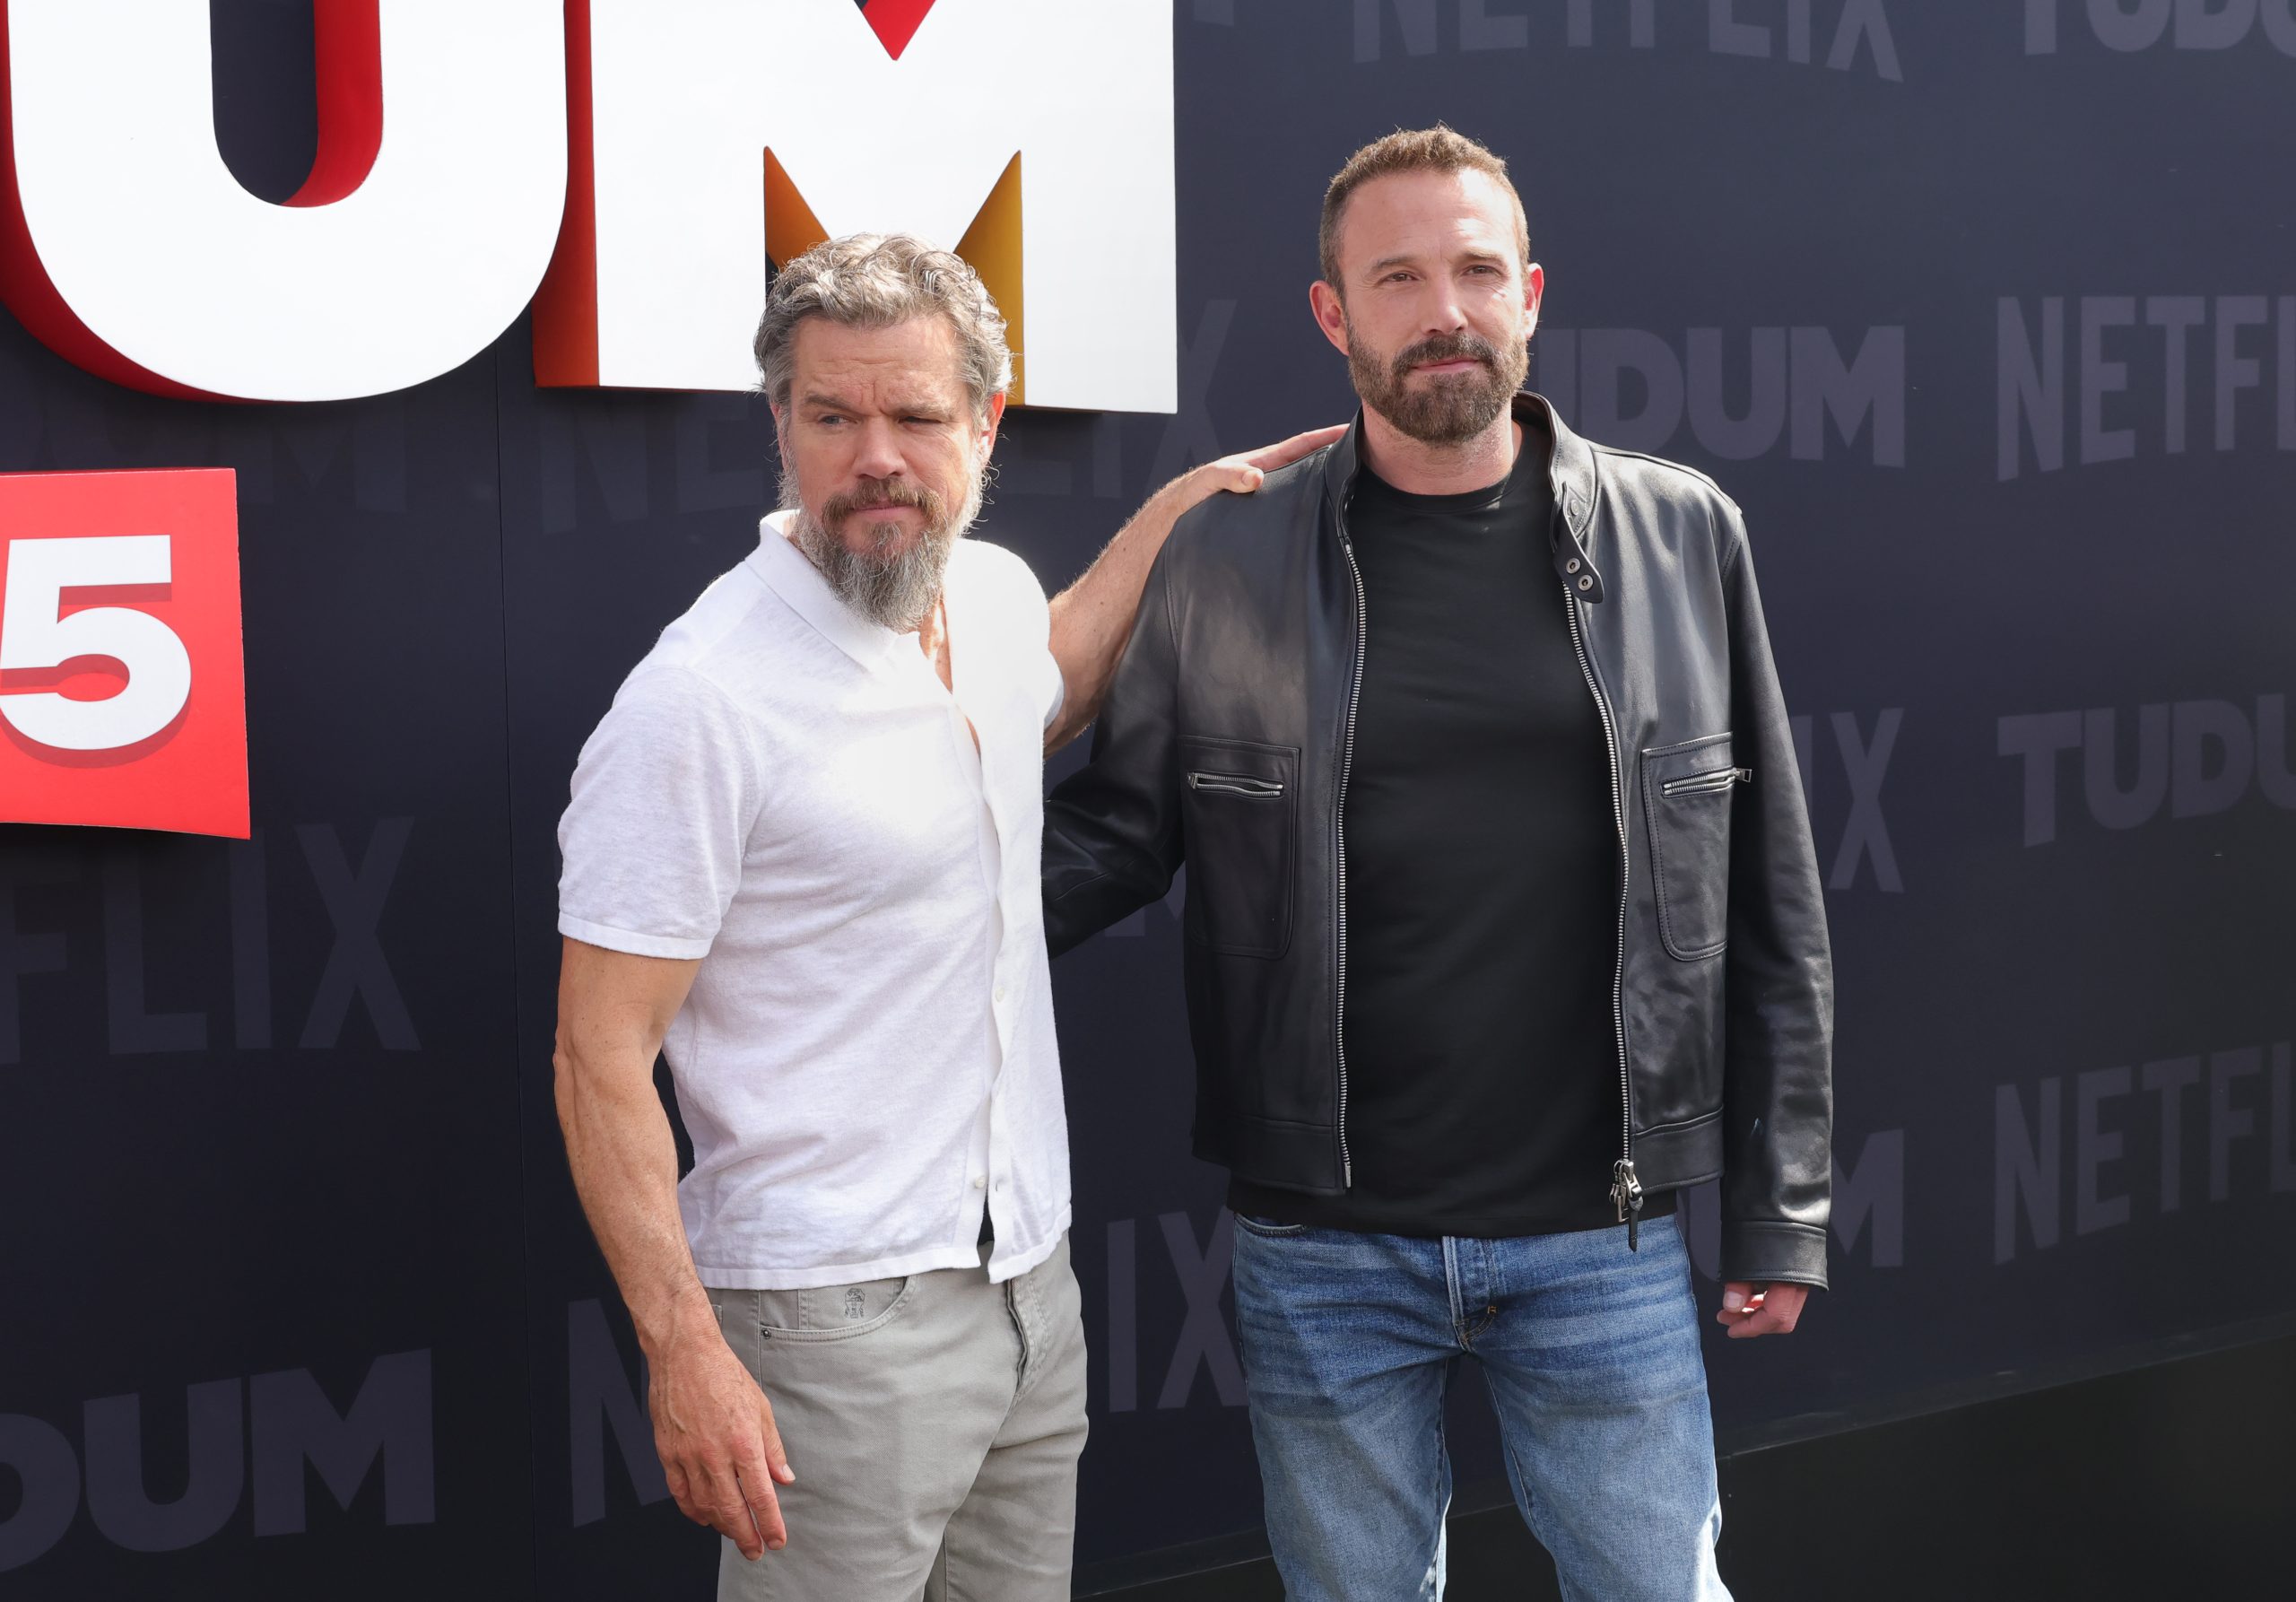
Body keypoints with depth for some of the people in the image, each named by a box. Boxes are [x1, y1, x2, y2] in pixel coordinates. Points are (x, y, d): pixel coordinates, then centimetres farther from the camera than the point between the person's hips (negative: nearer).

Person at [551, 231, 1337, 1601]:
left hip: (1031, 1274, 7)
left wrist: (1184, 504, 24)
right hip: (836, 1318, -7)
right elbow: (601, 1054, -16)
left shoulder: (995, 591, 5)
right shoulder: (706, 693, -18)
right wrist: (685, 1351, -20)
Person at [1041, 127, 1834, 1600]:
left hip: (1603, 1240, 0)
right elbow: (1116, 830, 3)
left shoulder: (1682, 539, -1)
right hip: (1323, 1245, 0)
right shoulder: (1225, 560, -2)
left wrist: (1783, 1205, 3)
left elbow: (1767, 897, 3)